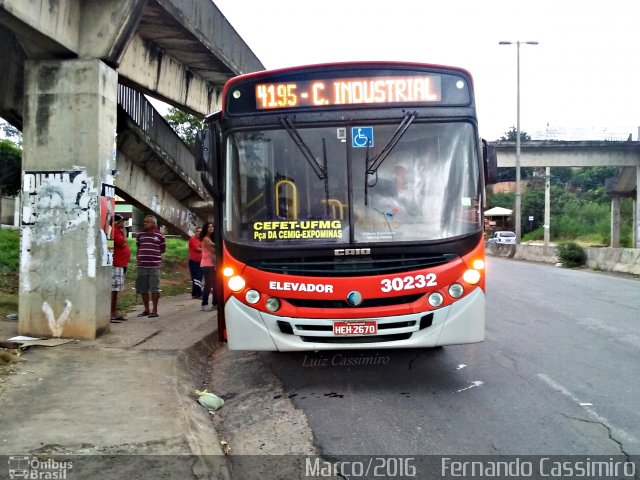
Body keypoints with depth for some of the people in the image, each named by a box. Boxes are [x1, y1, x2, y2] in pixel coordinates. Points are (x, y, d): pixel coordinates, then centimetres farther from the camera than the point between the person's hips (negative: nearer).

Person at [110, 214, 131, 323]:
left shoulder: (119, 232, 21)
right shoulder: (115, 232, -11)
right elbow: (123, 244, -17)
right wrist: (124, 235, -4)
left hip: (121, 265, 11)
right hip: (116, 265, -11)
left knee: (116, 290, 13)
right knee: (113, 289, -11)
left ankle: (114, 312, 18)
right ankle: (111, 314, -11)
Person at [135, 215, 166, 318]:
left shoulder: (159, 235, 0)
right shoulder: (140, 235, 9)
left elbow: (163, 249, 8)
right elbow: (138, 247, 20)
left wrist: (153, 254, 2)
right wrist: (139, 258, 12)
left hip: (154, 265, -4)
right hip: (142, 265, 4)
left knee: (154, 289, 0)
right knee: (143, 289, 9)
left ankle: (154, 310, 9)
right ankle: (146, 309, 21)